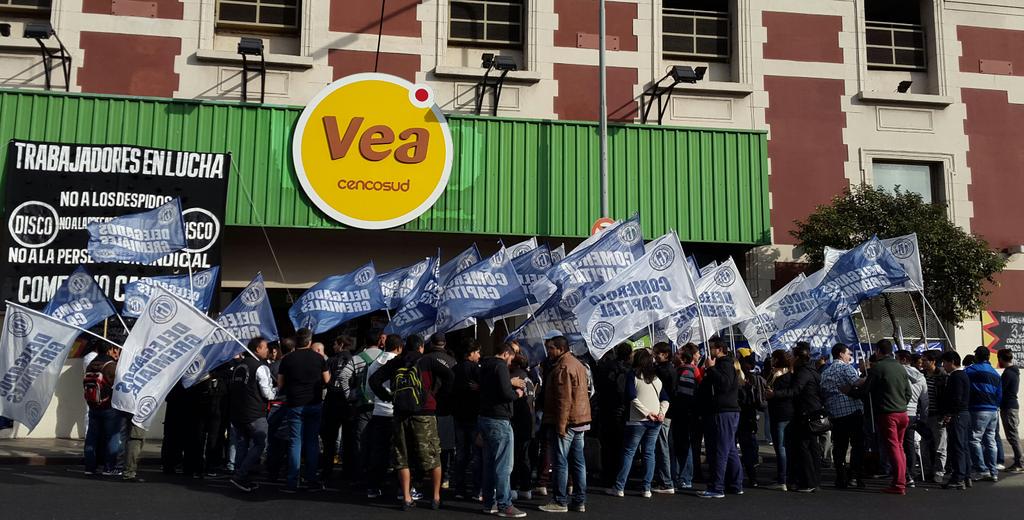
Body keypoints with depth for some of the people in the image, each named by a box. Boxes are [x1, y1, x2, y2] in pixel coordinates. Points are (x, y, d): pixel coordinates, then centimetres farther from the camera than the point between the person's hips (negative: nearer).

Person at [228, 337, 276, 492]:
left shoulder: (238, 365, 12)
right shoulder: (261, 367, -11)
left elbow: (231, 387, 19)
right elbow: (267, 393, -13)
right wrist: (275, 393, 7)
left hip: (237, 412, 8)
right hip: (254, 414, -8)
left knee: (241, 445, 13)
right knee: (259, 444, 0)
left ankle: (241, 479, 16)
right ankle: (240, 476, -9)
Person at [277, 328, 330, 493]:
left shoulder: (287, 359, -3)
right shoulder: (318, 358, -1)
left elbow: (280, 384, 1)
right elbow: (326, 380, 5)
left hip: (294, 405, -1)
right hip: (314, 405, 1)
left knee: (295, 442, 1)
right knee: (312, 441, 8)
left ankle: (292, 482, -1)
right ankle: (312, 480, 8)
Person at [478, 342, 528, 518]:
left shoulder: (486, 365, 15)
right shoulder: (500, 365, -14)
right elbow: (505, 393, -23)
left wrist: (510, 382, 17)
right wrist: (516, 393, -4)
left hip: (485, 417, 10)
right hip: (499, 420, -10)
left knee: (489, 463, 14)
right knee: (504, 465, -5)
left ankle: (489, 503, 19)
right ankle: (504, 505, -4)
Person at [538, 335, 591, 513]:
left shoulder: (562, 367, -15)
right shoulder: (577, 363, 17)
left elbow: (564, 398, -21)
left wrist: (561, 424, -21)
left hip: (566, 421, -10)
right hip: (580, 421, 10)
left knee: (560, 462, -3)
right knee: (578, 461, 11)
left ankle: (560, 502, 1)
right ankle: (579, 501, 15)